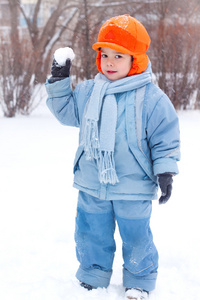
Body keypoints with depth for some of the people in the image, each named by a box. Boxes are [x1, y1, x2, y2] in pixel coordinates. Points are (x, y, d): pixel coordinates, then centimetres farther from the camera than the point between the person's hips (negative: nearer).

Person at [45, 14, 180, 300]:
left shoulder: (151, 98, -12)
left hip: (133, 188, -4)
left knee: (136, 235, 10)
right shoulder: (88, 91, 1)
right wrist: (59, 82, 2)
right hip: (91, 185, 4)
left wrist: (165, 171, -12)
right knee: (91, 233, 17)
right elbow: (67, 112, 13)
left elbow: (165, 138, -8)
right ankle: (92, 274, 39)